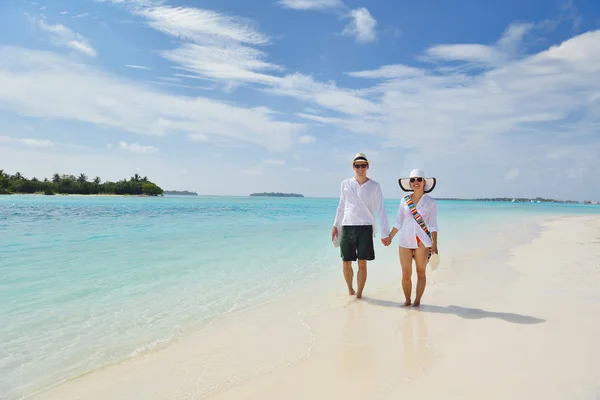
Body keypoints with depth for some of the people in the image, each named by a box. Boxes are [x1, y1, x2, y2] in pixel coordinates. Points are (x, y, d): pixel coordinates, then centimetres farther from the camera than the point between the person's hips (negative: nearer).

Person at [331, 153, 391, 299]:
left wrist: (385, 233, -3)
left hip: (365, 228, -2)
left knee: (362, 264, -1)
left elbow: (380, 210, 1)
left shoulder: (374, 186, 3)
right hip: (347, 227, 2)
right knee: (346, 264, 6)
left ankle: (359, 294, 14)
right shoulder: (346, 184, 8)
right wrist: (336, 225, 16)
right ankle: (350, 290, 30)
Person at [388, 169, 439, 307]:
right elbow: (398, 222, 10)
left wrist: (434, 244, -10)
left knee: (421, 272, 7)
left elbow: (433, 225, -3)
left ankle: (417, 301, 18)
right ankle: (407, 300, 17)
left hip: (423, 242, -2)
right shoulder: (404, 200, 6)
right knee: (406, 274, 1)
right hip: (405, 241, 2)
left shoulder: (430, 202, 0)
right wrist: (389, 237, 5)